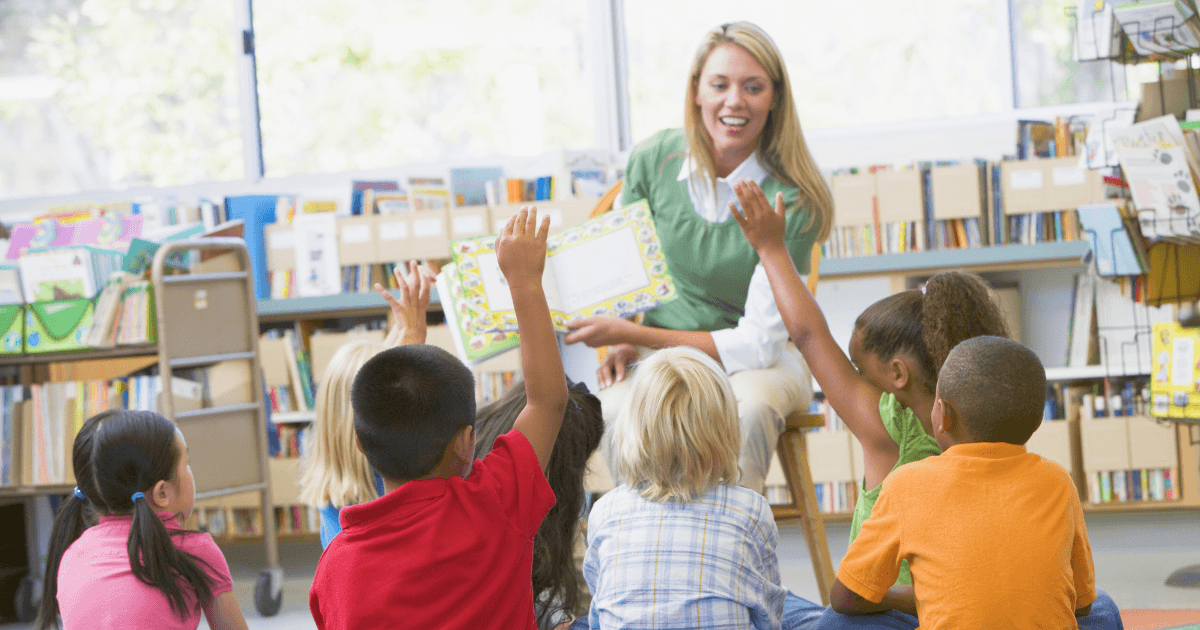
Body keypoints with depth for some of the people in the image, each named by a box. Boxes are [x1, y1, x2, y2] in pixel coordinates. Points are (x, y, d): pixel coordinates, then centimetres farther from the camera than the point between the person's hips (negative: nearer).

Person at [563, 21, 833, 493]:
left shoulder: (793, 201, -18)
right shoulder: (653, 160, -7)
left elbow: (758, 342, -18)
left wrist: (634, 333, -22)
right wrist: (623, 343, -8)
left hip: (761, 357, -2)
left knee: (749, 407, -37)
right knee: (615, 410, -32)